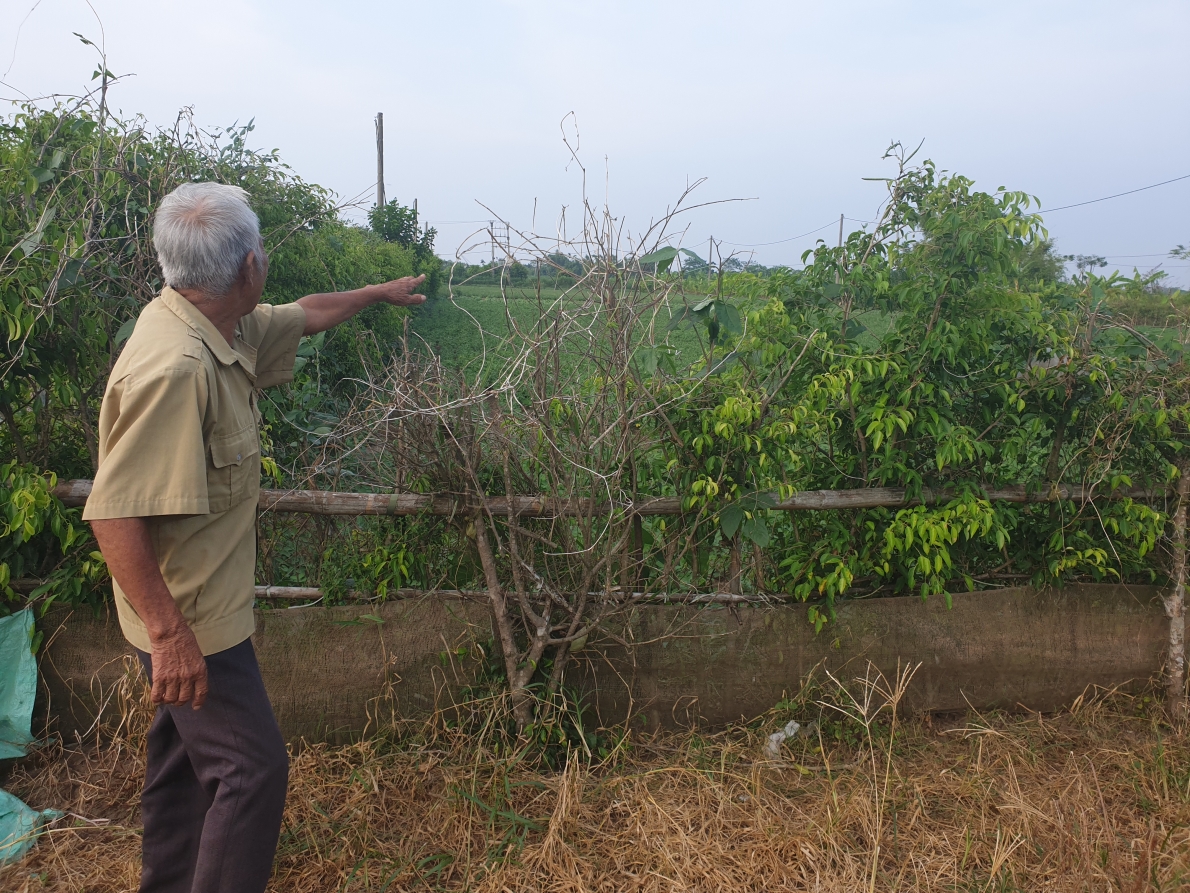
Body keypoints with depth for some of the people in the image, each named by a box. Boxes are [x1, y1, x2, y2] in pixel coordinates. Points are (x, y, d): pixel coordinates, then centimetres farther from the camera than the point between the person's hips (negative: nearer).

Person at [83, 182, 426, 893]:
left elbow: (306, 315, 21)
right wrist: (169, 632, -29)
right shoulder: (175, 365, -30)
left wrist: (380, 293, 34)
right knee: (254, 765, -3)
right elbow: (115, 512, -31)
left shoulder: (218, 328, 1)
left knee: (189, 752, 23)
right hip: (188, 618, -10)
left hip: (203, 603, 10)